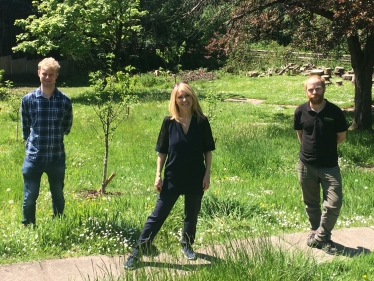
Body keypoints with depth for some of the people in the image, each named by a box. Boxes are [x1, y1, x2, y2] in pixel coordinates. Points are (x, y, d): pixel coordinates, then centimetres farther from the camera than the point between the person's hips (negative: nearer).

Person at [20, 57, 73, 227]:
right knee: (30, 197, 5)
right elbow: (25, 128, 10)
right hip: (33, 157, -1)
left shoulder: (65, 101, -3)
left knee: (58, 197, 15)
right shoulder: (28, 100, -4)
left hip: (57, 157, 1)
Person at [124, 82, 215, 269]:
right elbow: (162, 151, -1)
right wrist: (158, 175, -5)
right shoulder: (169, 122, -6)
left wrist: (207, 174, -3)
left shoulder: (201, 122, -5)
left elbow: (208, 150, 1)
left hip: (195, 178, 1)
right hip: (172, 178, -1)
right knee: (157, 216, 2)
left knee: (191, 215, 17)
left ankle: (187, 246, 40)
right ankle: (137, 252, 7)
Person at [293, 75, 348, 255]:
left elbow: (341, 136, 2)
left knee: (334, 202, -9)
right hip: (306, 165, 2)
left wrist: (325, 147, 8)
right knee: (311, 203, 14)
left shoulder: (335, 112, -11)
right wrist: (310, 148, 10)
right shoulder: (301, 111, -5)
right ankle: (315, 231, 34)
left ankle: (321, 237, 8)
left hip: (329, 165, -2)